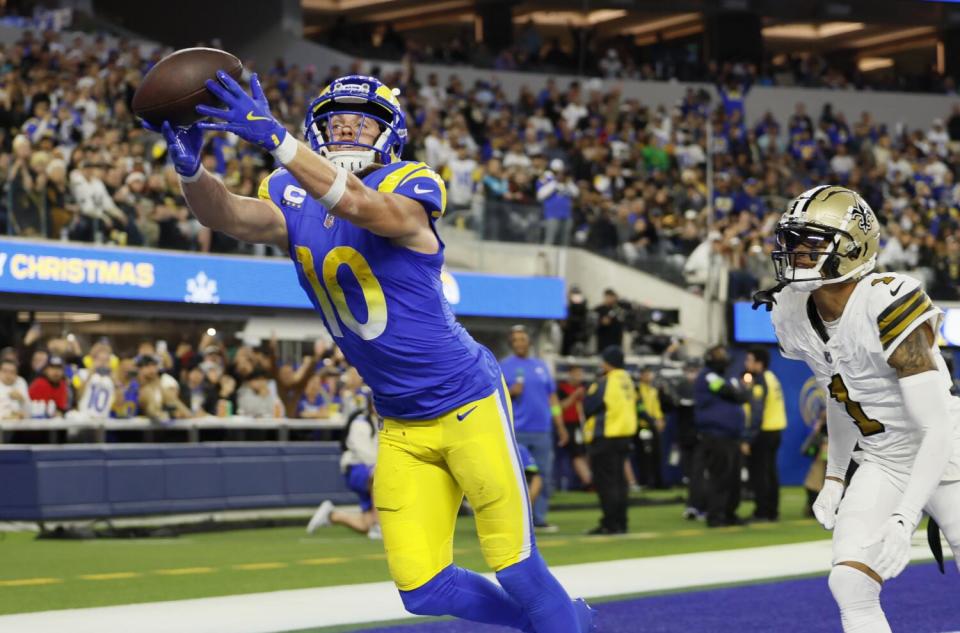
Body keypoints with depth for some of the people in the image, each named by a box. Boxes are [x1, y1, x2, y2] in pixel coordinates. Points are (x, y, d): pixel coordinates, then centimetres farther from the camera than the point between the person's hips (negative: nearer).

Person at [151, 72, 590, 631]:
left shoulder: (409, 188, -15)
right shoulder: (295, 201, 2)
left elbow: (363, 206, -38)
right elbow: (230, 215, -18)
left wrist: (274, 138, -49)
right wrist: (190, 167, -39)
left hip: (468, 405, -6)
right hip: (401, 428, 6)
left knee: (516, 567, 2)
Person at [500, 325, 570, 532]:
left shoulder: (541, 365, 15)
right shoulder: (504, 366, 3)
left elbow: (552, 397, 17)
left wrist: (560, 427, 13)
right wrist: (510, 393, -19)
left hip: (542, 430, 4)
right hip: (516, 432, -4)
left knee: (545, 475, 3)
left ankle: (540, 518, 10)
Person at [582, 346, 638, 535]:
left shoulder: (605, 383, -17)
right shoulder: (628, 381, 9)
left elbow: (588, 407, -14)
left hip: (605, 437, -8)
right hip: (625, 435, 8)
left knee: (605, 481, -4)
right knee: (619, 480, 13)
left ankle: (610, 524, -6)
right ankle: (621, 523, 15)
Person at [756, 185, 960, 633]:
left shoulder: (887, 309, -30)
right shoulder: (792, 314, -6)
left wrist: (903, 522, -36)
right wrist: (834, 478, 14)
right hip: (882, 463, 6)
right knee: (849, 586, -12)